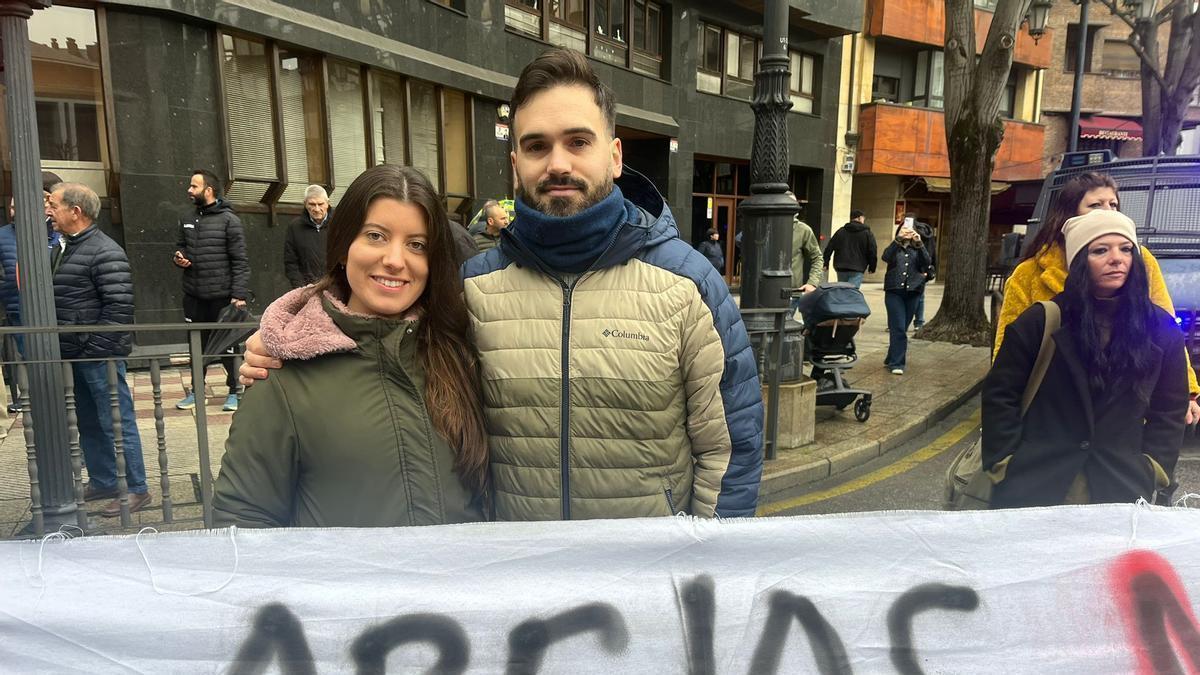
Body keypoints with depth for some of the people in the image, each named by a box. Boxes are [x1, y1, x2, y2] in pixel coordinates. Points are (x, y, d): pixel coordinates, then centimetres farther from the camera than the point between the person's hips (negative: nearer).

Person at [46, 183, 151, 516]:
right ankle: (102, 481, 29)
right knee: (88, 424, 17)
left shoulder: (105, 252, -14)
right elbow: (59, 301, 21)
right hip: (72, 356, 9)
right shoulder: (65, 249, 14)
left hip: (99, 356, -9)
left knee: (116, 423, -1)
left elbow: (119, 307, -20)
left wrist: (95, 349, -19)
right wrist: (64, 349, 12)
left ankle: (136, 490, 8)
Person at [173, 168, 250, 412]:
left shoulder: (228, 220, -7)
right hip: (193, 296, 6)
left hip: (222, 296, -6)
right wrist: (179, 257, 2)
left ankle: (234, 392, 17)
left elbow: (240, 261, -11)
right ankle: (196, 390, 27)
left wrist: (239, 295, -17)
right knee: (196, 345, 14)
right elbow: (181, 247, 27)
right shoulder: (188, 221, 12)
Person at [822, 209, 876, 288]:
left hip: (841, 269, 4)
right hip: (857, 270, -4)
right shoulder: (867, 233, 4)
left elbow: (829, 248, 7)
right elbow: (872, 252, 3)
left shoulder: (840, 231, 11)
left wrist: (825, 263, 10)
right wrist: (872, 268, 14)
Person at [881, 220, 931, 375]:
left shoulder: (917, 249, 12)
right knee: (898, 328, -10)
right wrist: (898, 239, -22)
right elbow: (886, 257, -13)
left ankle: (892, 359, 21)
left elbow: (927, 262, -7)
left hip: (912, 292, 2)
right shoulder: (894, 247, 9)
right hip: (894, 292, -2)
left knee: (902, 329, 8)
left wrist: (919, 243, -17)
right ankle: (896, 363, -8)